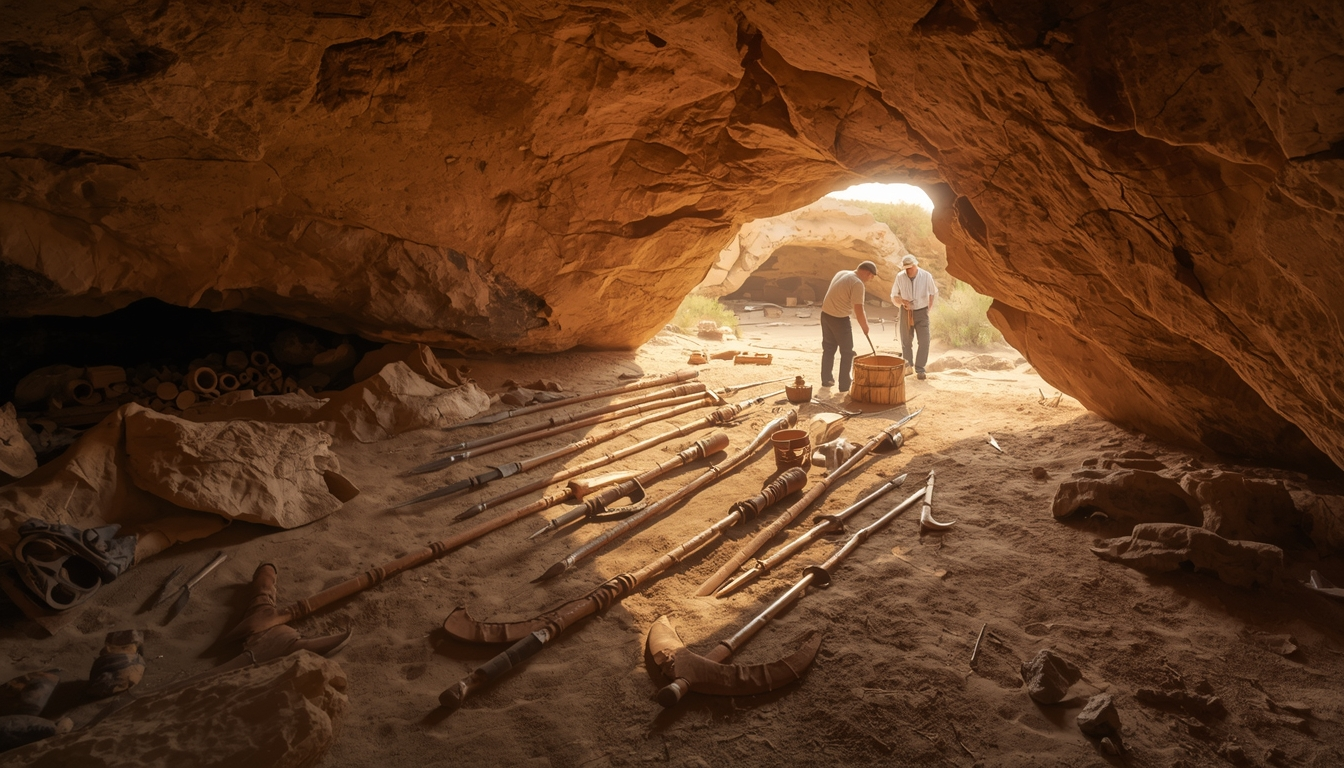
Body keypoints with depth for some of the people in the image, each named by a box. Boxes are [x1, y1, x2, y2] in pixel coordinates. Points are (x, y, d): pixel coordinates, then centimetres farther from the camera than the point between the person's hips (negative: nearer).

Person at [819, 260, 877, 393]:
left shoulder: (841, 273, 8)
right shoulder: (857, 284, -18)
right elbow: (858, 311, -22)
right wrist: (865, 327, -5)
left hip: (826, 314, 8)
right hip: (840, 319, -8)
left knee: (828, 348, 20)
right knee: (847, 352, 6)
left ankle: (826, 380, 29)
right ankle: (844, 385, 9)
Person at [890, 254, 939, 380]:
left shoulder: (926, 276, -12)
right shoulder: (900, 277, -11)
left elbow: (933, 293, 6)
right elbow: (894, 296, 1)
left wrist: (929, 307, 5)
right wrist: (902, 301, -18)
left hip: (921, 312, -1)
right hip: (906, 313, 1)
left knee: (924, 342, -7)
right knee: (906, 341, 9)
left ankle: (920, 369, 3)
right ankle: (907, 366, 26)